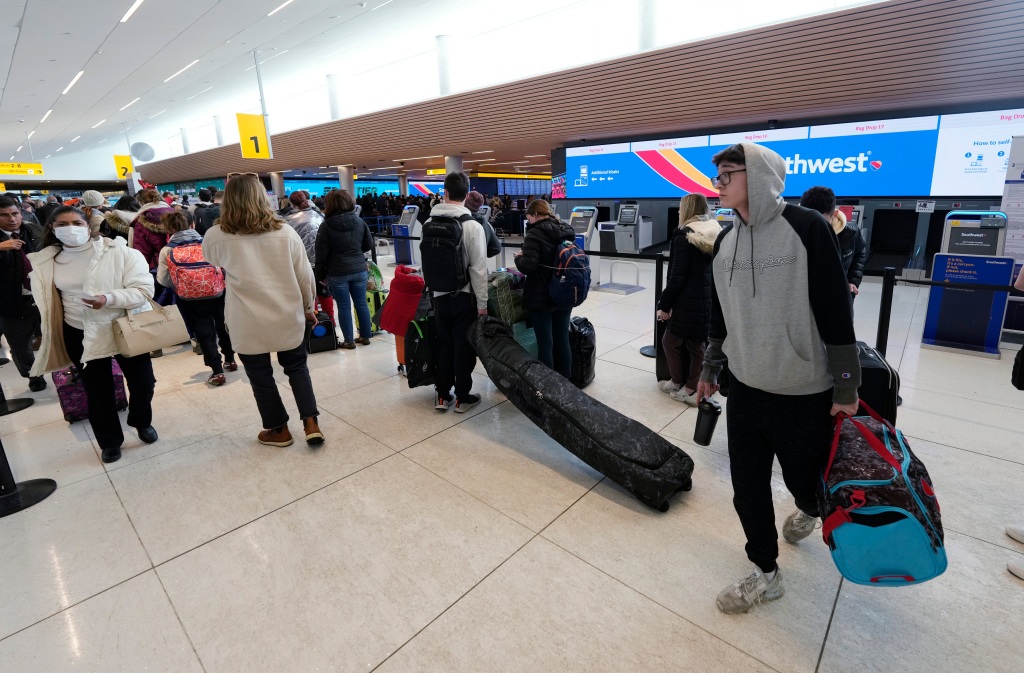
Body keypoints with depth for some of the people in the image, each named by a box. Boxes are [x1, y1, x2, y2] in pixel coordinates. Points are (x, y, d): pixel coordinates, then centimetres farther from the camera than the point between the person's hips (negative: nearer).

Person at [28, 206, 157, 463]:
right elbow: (47, 301, 13)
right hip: (80, 335, 3)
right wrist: (54, 339, 13)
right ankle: (110, 441, 32)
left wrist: (109, 299, -33)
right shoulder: (46, 261, 0)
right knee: (97, 390, 14)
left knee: (142, 382, 7)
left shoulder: (118, 252, -13)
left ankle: (142, 422, 37)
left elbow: (144, 290, -18)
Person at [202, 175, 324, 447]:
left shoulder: (216, 236, -4)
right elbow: (305, 276, 0)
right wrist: (308, 307, 13)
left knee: (260, 375, 14)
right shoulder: (285, 232, -4)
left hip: (248, 323, -1)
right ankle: (311, 423, 12)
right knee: (296, 367, 18)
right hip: (287, 316, 2)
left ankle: (278, 430, 27)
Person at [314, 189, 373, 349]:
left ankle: (349, 340, 12)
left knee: (344, 306, 4)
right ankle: (365, 336, 21)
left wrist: (320, 275, 3)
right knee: (361, 303, 12)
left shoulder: (326, 225, -8)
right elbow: (369, 245, 10)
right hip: (359, 269, 4)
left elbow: (321, 254, -6)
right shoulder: (359, 221, 2)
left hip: (337, 273, -3)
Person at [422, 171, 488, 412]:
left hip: (439, 296, 4)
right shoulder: (472, 226, -14)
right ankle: (462, 397, 15)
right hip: (465, 296, -4)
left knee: (444, 344, 15)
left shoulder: (429, 224, 2)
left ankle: (442, 395, 22)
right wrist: (482, 303, -8)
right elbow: (478, 270, -15)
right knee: (464, 347, 5)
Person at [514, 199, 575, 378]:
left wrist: (518, 258, -3)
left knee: (545, 344, 1)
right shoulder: (567, 231, 8)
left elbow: (528, 267, -22)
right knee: (562, 341, 14)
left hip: (541, 298, -7)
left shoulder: (535, 234, -14)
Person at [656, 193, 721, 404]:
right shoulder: (716, 232, 10)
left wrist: (664, 304, -10)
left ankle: (677, 382, 23)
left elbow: (678, 276, -16)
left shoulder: (685, 234, -11)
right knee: (699, 345, 12)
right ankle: (693, 389, 19)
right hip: (710, 299, 7)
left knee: (671, 341, 11)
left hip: (689, 300, -7)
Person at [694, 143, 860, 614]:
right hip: (744, 390, 5)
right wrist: (710, 369, 16)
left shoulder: (806, 228, -13)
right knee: (747, 487, 9)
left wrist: (846, 388, -10)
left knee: (804, 479, 16)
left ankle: (810, 510, 53)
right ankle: (765, 574, 30)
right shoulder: (725, 242, 4)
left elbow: (836, 313, -13)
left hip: (804, 394, -4)